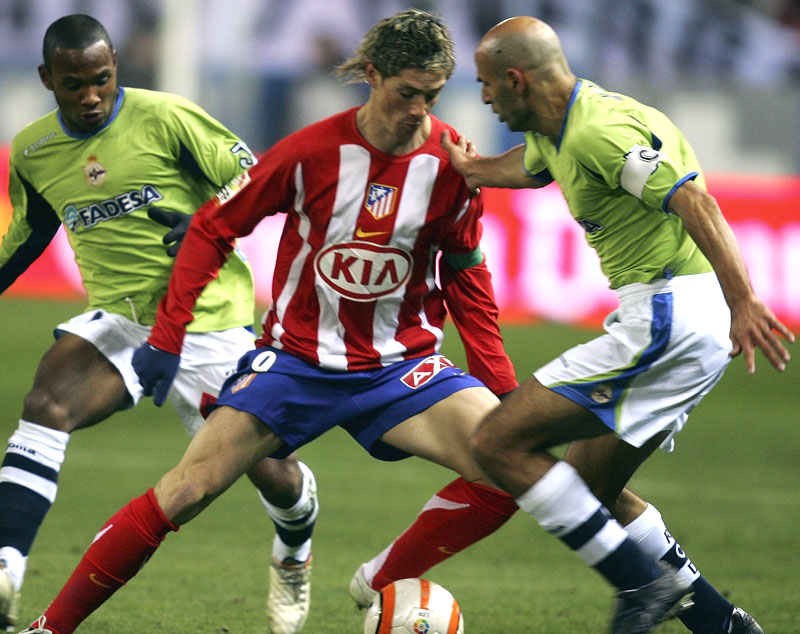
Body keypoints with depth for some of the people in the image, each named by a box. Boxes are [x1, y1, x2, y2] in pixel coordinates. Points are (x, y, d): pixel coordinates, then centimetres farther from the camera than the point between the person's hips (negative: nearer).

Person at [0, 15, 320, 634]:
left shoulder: (165, 118, -13)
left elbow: (251, 180, -8)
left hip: (209, 321, -3)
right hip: (118, 321, 3)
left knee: (272, 471, 4)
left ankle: (294, 558, 41)